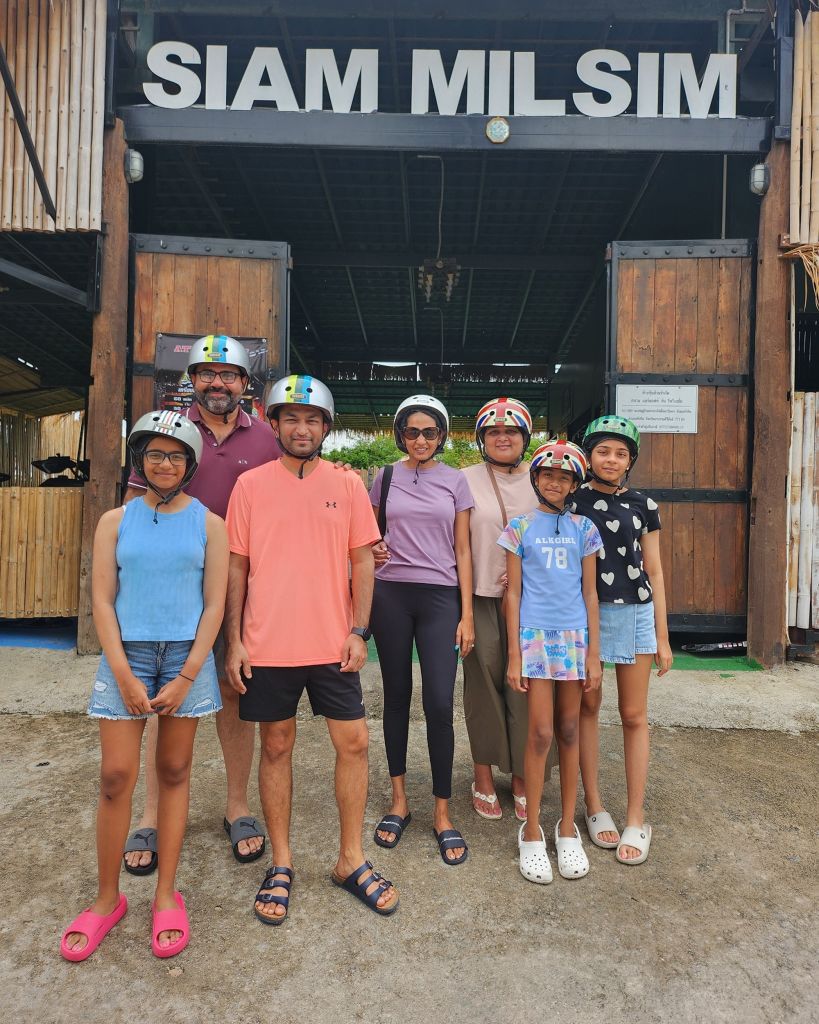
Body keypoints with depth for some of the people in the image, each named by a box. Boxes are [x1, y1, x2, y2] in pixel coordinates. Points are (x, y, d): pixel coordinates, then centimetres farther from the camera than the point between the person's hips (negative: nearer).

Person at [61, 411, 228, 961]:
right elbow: (103, 600, 1)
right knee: (116, 775, 1)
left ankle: (167, 893, 23)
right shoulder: (116, 521, 5)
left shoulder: (208, 524, 2)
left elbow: (214, 604, -1)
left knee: (174, 771, 8)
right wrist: (124, 675, -8)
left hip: (187, 656, 0)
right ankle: (108, 896, 21)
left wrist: (186, 677, -8)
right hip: (126, 653, 1)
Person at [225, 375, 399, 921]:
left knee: (354, 743, 5)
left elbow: (362, 561, 3)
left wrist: (358, 632, -5)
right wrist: (235, 640, -1)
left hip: (332, 644, 1)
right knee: (277, 747, 11)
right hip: (267, 645, 0)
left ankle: (352, 860, 24)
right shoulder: (250, 485, 2)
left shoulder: (348, 484, 2)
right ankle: (281, 863, 28)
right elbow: (237, 566, 3)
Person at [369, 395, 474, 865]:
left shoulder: (455, 481, 5)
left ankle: (443, 814, 11)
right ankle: (399, 800, 26)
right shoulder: (385, 479, 7)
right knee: (397, 696, 10)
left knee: (440, 704, -5)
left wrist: (467, 615, -1)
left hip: (441, 597, -1)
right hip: (391, 594, 1)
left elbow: (462, 551, 4)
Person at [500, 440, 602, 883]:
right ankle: (532, 831, 13)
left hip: (575, 636, 3)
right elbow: (513, 593, 0)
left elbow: (590, 594, 8)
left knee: (569, 732, 10)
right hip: (535, 635, -2)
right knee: (541, 734, -3)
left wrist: (594, 652, 3)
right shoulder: (520, 527, 2)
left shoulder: (583, 529, 7)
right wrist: (514, 655, -4)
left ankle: (567, 827, 24)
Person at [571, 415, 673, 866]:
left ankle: (636, 818, 16)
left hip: (636, 613, 1)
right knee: (588, 707, 7)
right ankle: (594, 805, 22)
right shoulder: (572, 502, 2)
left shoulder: (642, 505, 6)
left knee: (634, 715, 5)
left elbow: (654, 571, 8)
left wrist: (662, 636, 5)